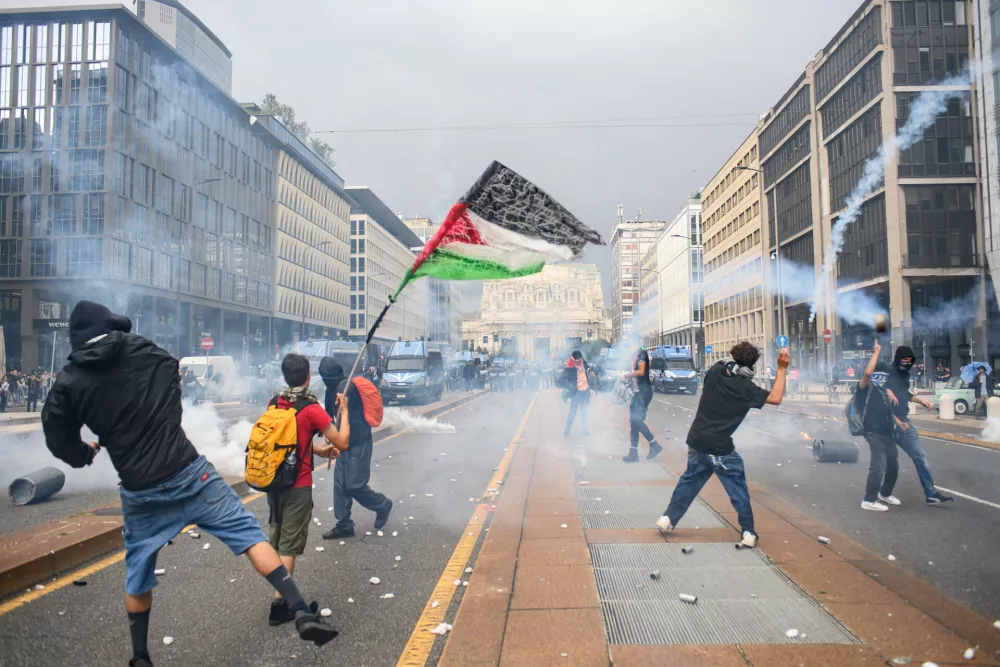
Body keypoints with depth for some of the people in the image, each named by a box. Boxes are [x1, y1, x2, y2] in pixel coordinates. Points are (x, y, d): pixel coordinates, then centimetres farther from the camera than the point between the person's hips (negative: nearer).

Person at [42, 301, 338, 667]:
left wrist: (88, 452, 26)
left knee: (137, 573, 21)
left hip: (139, 493, 2)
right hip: (188, 474, -1)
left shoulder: (68, 382, 0)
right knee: (248, 532, 0)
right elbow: (175, 373, 20)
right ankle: (302, 612, -10)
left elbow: (61, 443, 5)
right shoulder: (148, 352, 1)